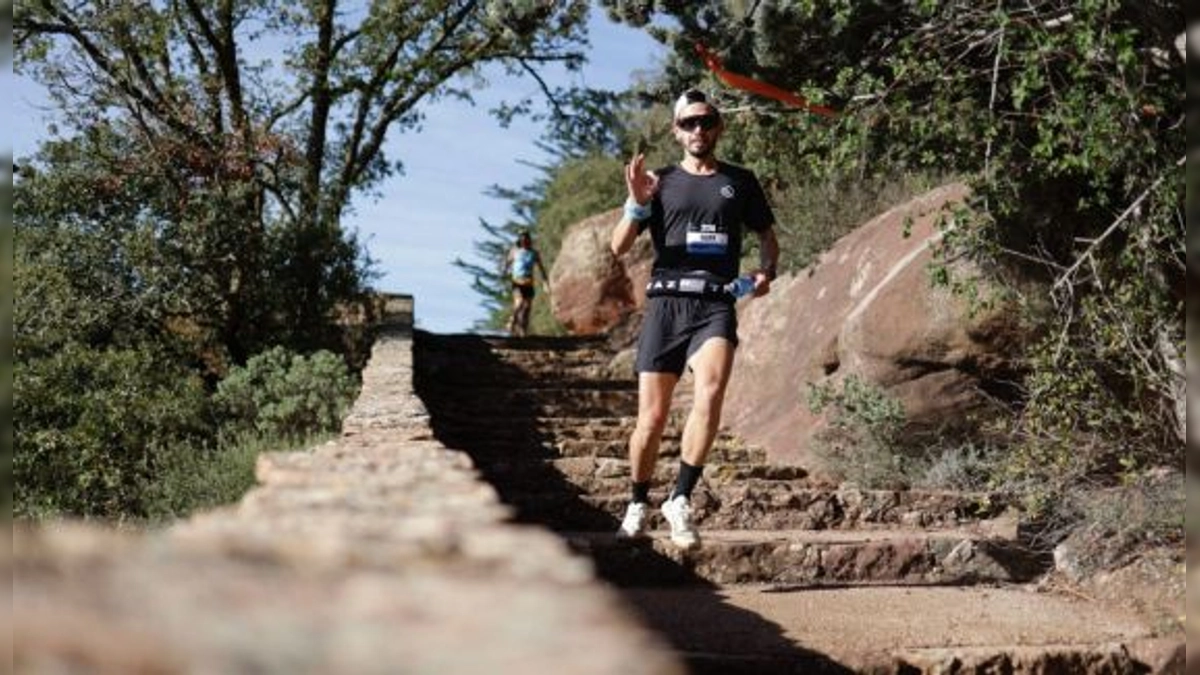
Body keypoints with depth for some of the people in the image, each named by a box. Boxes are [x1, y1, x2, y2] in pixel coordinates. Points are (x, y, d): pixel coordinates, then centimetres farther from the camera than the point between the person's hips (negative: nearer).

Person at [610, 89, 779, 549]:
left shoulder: (740, 182, 14)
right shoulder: (661, 182, 12)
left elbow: (768, 237, 24)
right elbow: (619, 247, 5)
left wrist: (766, 272, 3)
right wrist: (637, 204, -13)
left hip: (715, 305, 0)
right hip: (666, 302, 0)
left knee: (710, 392, -27)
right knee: (652, 418, 1)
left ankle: (680, 501, -19)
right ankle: (638, 505, 23)